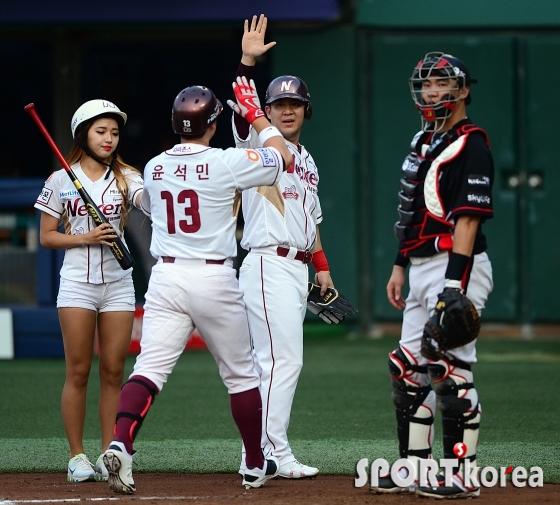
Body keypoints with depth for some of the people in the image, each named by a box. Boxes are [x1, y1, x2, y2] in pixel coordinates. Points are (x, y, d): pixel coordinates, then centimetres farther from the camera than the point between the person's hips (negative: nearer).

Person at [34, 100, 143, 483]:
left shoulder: (126, 177, 5)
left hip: (118, 283, 2)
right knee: (78, 372, -2)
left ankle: (108, 455, 8)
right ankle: (77, 456, 4)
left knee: (113, 372, 2)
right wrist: (86, 238, -12)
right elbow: (47, 237, 3)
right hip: (77, 282, -2)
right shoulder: (61, 181, 2)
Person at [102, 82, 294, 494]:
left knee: (151, 366, -7)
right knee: (241, 372, 13)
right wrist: (256, 114, 16)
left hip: (165, 277, 3)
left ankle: (121, 444, -31)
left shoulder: (154, 168, 7)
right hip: (214, 279, -3)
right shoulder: (226, 163, -9)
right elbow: (282, 156, 4)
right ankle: (256, 465, 25)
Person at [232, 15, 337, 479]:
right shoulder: (258, 143, 0)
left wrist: (322, 267, 15)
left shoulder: (307, 161, 22)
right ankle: (274, 453, -12)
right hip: (269, 264, -8)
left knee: (276, 362, 8)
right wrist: (248, 62, -31)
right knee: (283, 358, -13)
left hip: (298, 268, 8)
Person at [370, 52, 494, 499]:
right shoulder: (425, 141, 17)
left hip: (456, 267, -10)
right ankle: (415, 468, 18)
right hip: (422, 269, 10)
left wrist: (453, 287, -25)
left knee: (451, 370, -9)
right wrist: (400, 267, 20)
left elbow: (468, 219, -20)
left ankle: (463, 475, -5)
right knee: (409, 370, 11)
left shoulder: (470, 145, -13)